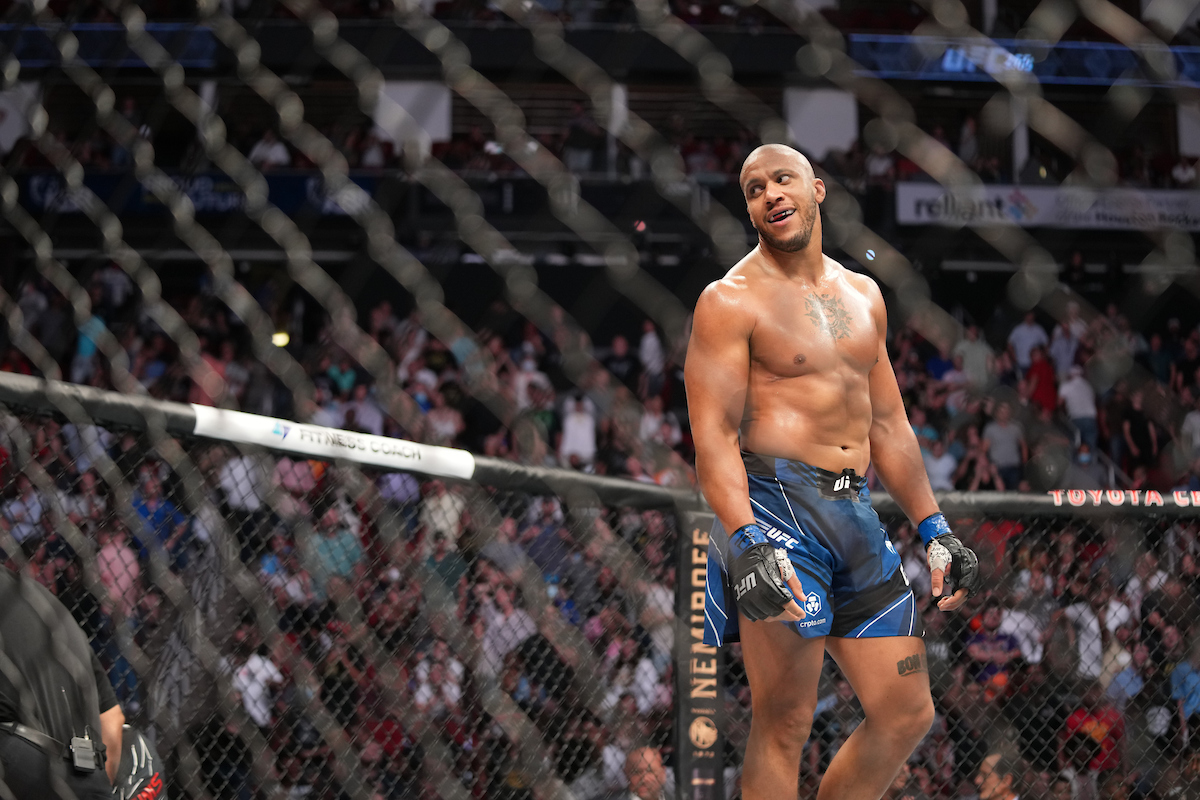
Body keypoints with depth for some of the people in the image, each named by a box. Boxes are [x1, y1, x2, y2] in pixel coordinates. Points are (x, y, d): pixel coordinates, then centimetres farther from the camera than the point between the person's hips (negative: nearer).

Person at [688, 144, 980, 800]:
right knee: (783, 725, -10)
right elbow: (713, 436, -12)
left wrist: (934, 531, 19)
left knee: (907, 713, 7)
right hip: (776, 507, -7)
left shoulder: (863, 295, 18)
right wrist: (747, 542, -26)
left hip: (856, 517, 7)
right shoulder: (731, 300, -4)